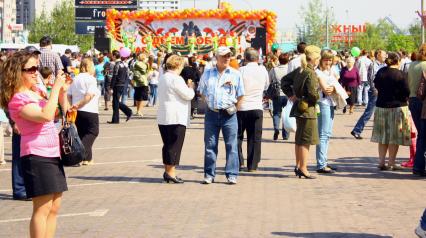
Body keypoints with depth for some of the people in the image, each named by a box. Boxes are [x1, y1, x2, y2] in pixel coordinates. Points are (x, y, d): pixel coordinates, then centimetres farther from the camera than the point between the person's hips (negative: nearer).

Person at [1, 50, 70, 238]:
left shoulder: (36, 92, 15)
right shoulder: (18, 99, -12)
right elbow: (46, 116, -26)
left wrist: (63, 92, 7)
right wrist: (56, 88, -19)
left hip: (52, 154, 9)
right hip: (36, 156, -9)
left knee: (54, 207, 10)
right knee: (42, 208, -9)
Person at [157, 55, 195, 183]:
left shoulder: (163, 78, 14)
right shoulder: (176, 79, -16)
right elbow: (188, 95, -14)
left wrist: (187, 87, 19)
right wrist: (190, 87, 6)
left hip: (163, 118, 9)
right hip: (176, 118, -9)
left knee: (167, 145, 14)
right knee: (175, 145, -3)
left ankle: (167, 171, 18)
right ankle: (171, 172, -2)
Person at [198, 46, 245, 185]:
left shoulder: (235, 74, 5)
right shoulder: (207, 73, 9)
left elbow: (240, 95, 9)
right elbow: (201, 92, 16)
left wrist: (233, 105, 1)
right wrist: (210, 103, 7)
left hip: (229, 114, -1)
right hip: (211, 113, 1)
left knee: (231, 146, -2)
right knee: (210, 145, 3)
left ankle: (232, 175, 2)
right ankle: (209, 174, 9)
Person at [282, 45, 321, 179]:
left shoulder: (299, 70, 8)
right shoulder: (311, 73, -18)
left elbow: (285, 80, 18)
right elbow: (313, 93, -25)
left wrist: (291, 95, 13)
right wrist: (316, 99, -4)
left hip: (298, 106, 9)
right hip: (308, 109, -9)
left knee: (299, 139, 16)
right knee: (306, 139, -2)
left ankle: (298, 166, 24)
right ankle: (303, 168, 1)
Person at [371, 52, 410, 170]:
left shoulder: (380, 72, 1)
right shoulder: (399, 74, -15)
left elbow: (376, 85, 14)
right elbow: (406, 92, -12)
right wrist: (403, 98, 8)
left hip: (381, 106, 5)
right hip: (397, 107, -5)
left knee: (383, 135, 12)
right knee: (394, 137, 2)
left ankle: (381, 161, 10)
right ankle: (391, 163, 3)